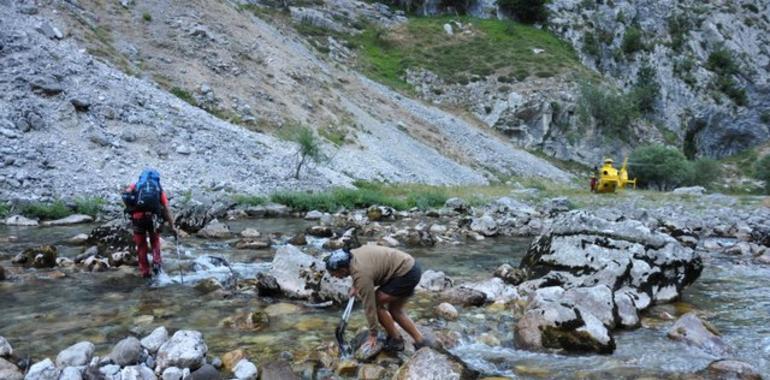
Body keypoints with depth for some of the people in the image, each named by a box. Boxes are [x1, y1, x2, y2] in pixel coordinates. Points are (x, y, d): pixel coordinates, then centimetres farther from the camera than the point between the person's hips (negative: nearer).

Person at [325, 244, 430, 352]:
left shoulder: (361, 274, -22)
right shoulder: (351, 255, 1)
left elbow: (369, 306, -16)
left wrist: (372, 335, -8)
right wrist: (355, 286, 21)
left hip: (406, 274, -10)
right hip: (411, 267, 10)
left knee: (376, 303, -4)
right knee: (395, 310, 16)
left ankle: (395, 340, 6)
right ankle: (420, 341, 17)